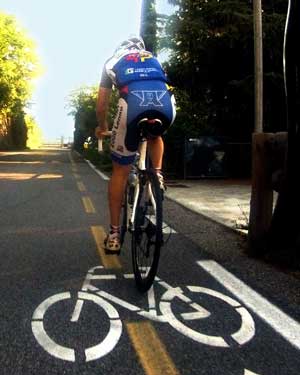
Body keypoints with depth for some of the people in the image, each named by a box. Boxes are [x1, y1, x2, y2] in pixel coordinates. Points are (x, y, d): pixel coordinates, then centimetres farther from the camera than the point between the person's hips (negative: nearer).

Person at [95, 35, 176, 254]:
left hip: (134, 103, -2)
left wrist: (102, 127, 48)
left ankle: (115, 234, 15)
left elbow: (101, 106, 29)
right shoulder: (153, 59, 37)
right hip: (166, 104, 2)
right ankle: (157, 174, 19)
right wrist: (156, 111, 57)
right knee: (155, 136, 39)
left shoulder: (113, 61, 32)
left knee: (120, 171, 12)